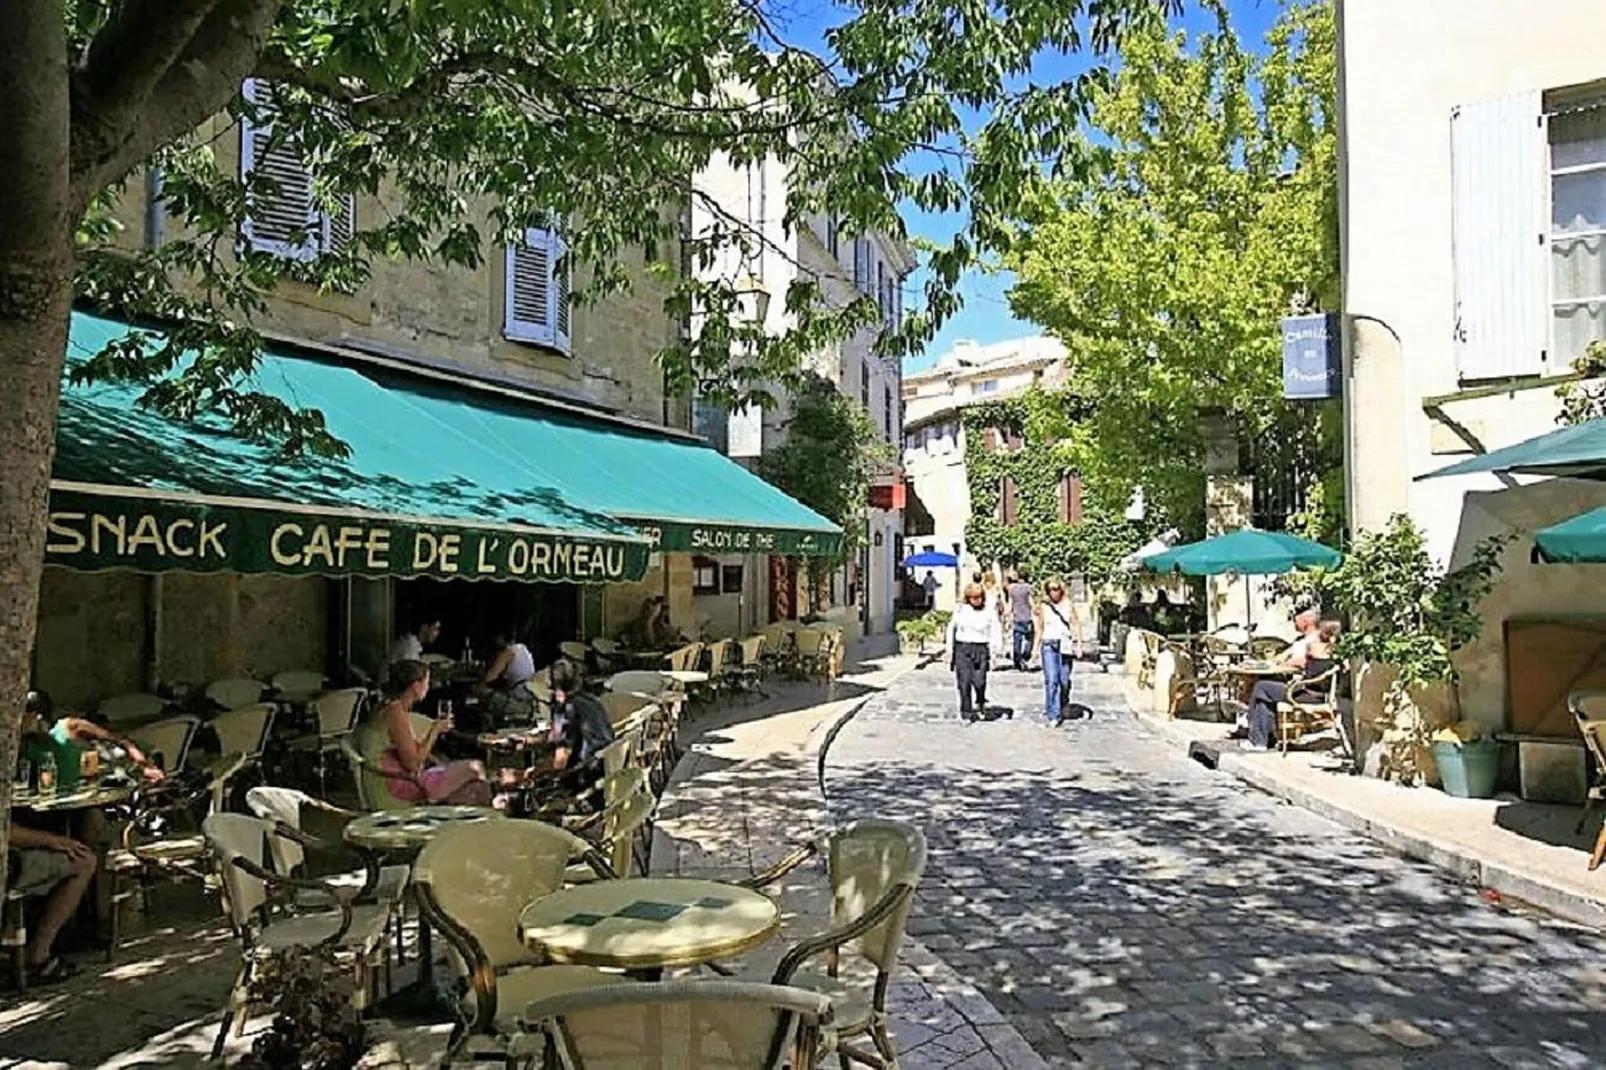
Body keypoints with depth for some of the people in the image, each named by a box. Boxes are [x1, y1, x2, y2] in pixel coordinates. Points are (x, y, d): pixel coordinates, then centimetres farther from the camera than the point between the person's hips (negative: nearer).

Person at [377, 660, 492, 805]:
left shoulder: (399, 709, 12)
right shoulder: (397, 713, -17)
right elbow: (413, 763, -19)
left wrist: (434, 730, 6)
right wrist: (435, 731, -10)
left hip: (411, 777, 10)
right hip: (404, 783, -10)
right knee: (474, 769, -12)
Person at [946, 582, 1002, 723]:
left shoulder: (989, 612, 2)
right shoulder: (960, 609, 5)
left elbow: (994, 634, 4)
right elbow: (951, 628, 12)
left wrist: (992, 653, -5)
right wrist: (950, 650, 10)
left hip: (980, 649, -1)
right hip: (962, 648, 1)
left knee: (979, 681, -10)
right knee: (964, 682, -3)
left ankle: (980, 703, 21)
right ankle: (966, 713, 8)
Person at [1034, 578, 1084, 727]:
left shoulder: (1069, 605, 6)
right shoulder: (1044, 606, 7)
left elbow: (1076, 625, 6)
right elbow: (1040, 628, 12)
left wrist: (1079, 644, -1)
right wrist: (1036, 647, 9)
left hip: (1066, 646, 1)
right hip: (1049, 645, -1)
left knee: (1064, 680, 4)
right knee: (1051, 680, -11)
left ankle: (1061, 708, 27)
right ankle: (1053, 715, -10)